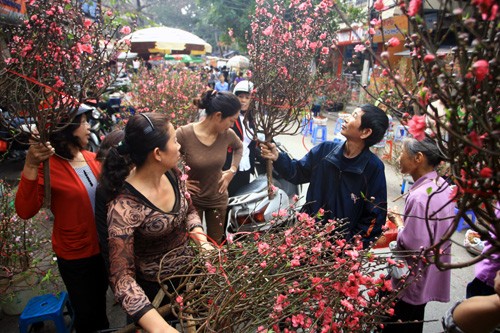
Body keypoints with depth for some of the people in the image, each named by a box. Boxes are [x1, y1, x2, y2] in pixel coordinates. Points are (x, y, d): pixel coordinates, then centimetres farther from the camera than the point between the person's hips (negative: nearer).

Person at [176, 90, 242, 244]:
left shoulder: (227, 134, -13)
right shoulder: (184, 134, -26)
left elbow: (239, 147, 11)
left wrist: (232, 170, 1)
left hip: (218, 199, 3)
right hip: (192, 199, -3)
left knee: (216, 243, 20)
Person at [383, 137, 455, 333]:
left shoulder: (420, 197, -30)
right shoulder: (442, 185, -1)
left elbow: (412, 245, -27)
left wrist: (399, 223, -12)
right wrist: (406, 221, 3)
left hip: (411, 283, -8)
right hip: (429, 278, 9)